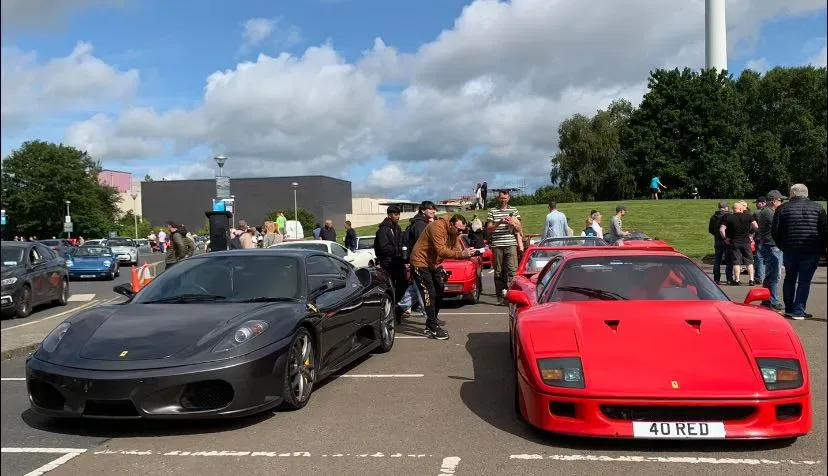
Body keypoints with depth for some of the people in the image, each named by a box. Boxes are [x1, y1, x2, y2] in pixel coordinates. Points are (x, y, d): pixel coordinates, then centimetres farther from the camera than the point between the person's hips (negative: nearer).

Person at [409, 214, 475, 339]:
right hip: (421, 262, -9)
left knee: (439, 292, 16)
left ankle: (432, 320, 32)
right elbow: (441, 251, -34)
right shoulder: (438, 227, -27)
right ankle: (432, 328, -13)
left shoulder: (454, 232, 0)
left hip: (434, 264, 9)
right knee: (429, 294, -13)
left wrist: (467, 253, -24)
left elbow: (457, 250, -3)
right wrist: (461, 254, -40)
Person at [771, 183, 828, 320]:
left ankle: (789, 309, 19)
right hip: (811, 252, -1)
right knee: (804, 281, 3)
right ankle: (798, 311, 1)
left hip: (790, 250, 1)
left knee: (790, 278, 16)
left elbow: (774, 231, -1)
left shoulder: (782, 209, 0)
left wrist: (782, 246, 12)